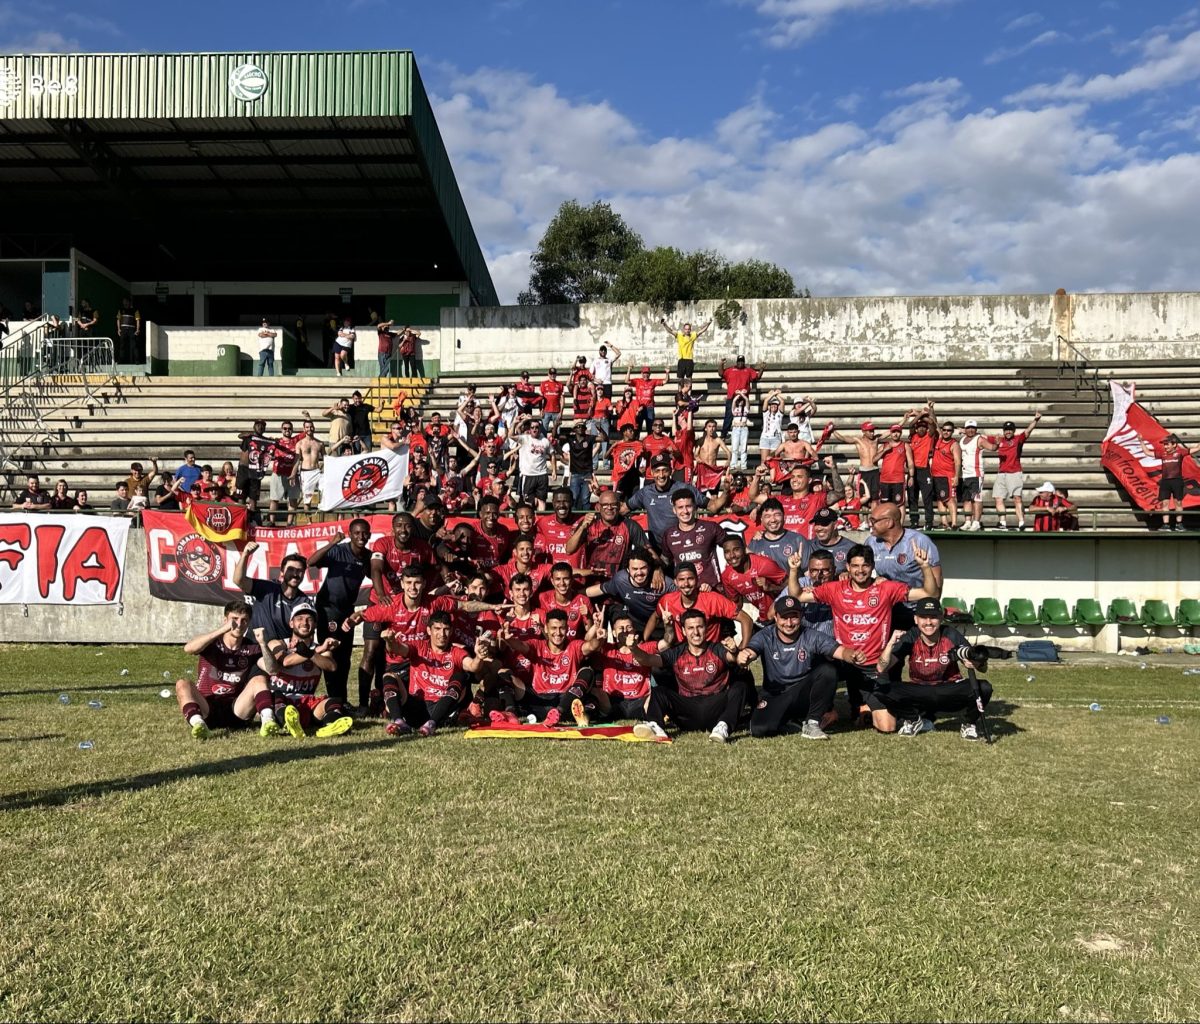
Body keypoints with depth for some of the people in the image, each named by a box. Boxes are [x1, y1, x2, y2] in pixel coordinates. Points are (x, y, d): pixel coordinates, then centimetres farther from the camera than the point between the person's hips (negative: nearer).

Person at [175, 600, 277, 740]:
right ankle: (198, 723, -50)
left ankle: (267, 721, -43)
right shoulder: (210, 643, 3)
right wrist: (223, 629, -29)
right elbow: (188, 648, -22)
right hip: (205, 709, -1)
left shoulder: (252, 649, 8)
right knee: (182, 684, -24)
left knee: (259, 679, -17)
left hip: (236, 710, 1)